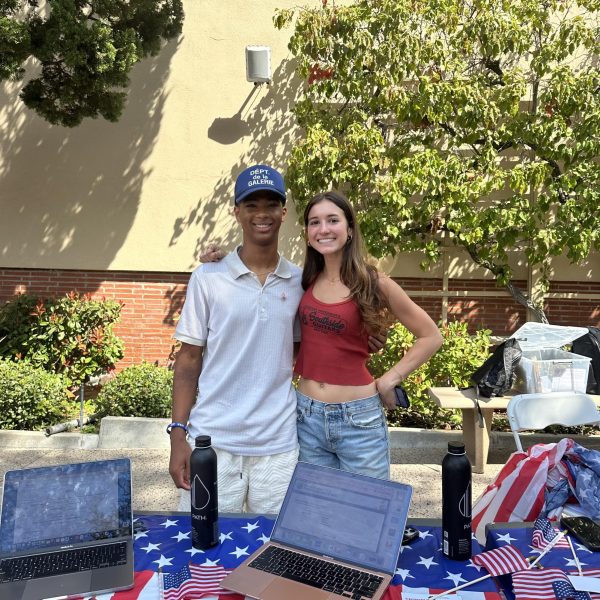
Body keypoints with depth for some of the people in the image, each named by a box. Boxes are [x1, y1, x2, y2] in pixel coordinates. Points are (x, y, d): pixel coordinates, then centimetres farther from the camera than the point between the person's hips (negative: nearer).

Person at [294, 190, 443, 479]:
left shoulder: (374, 283, -8)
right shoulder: (306, 280, 3)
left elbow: (430, 337, 0)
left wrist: (389, 380, -5)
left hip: (358, 419, -3)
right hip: (306, 415, 4)